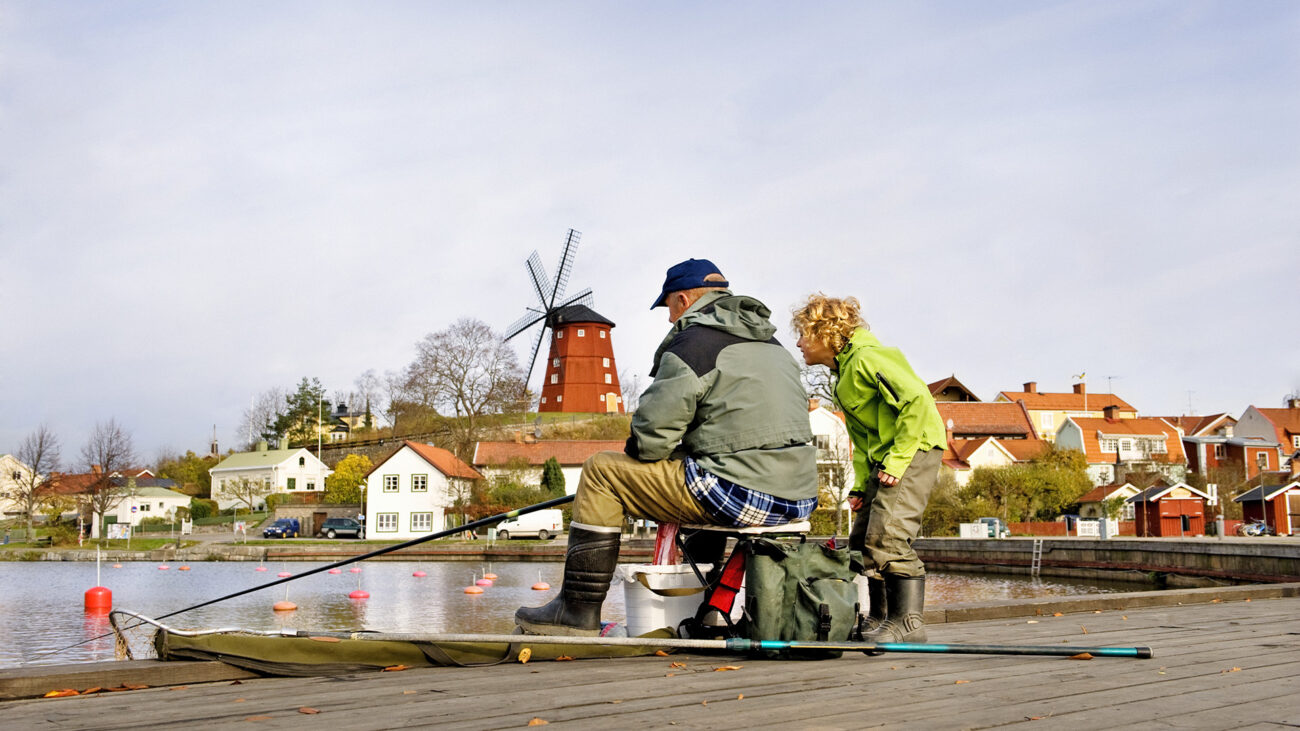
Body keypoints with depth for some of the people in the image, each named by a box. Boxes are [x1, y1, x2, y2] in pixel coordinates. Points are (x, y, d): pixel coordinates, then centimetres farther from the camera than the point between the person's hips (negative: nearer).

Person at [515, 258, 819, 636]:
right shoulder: (772, 344, 20)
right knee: (698, 479, 38)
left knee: (601, 470, 3)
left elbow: (651, 435, -11)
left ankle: (578, 609, 4)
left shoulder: (693, 342, -6)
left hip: (739, 496, -9)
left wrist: (637, 450, 12)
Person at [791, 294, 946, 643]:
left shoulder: (866, 357, -13)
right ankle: (880, 617, 18)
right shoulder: (844, 372, 18)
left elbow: (917, 399, -23)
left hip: (915, 449, -11)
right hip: (883, 457, 11)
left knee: (887, 536, -18)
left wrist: (897, 460, -23)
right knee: (863, 538, 10)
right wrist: (861, 484, 10)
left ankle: (908, 623, -14)